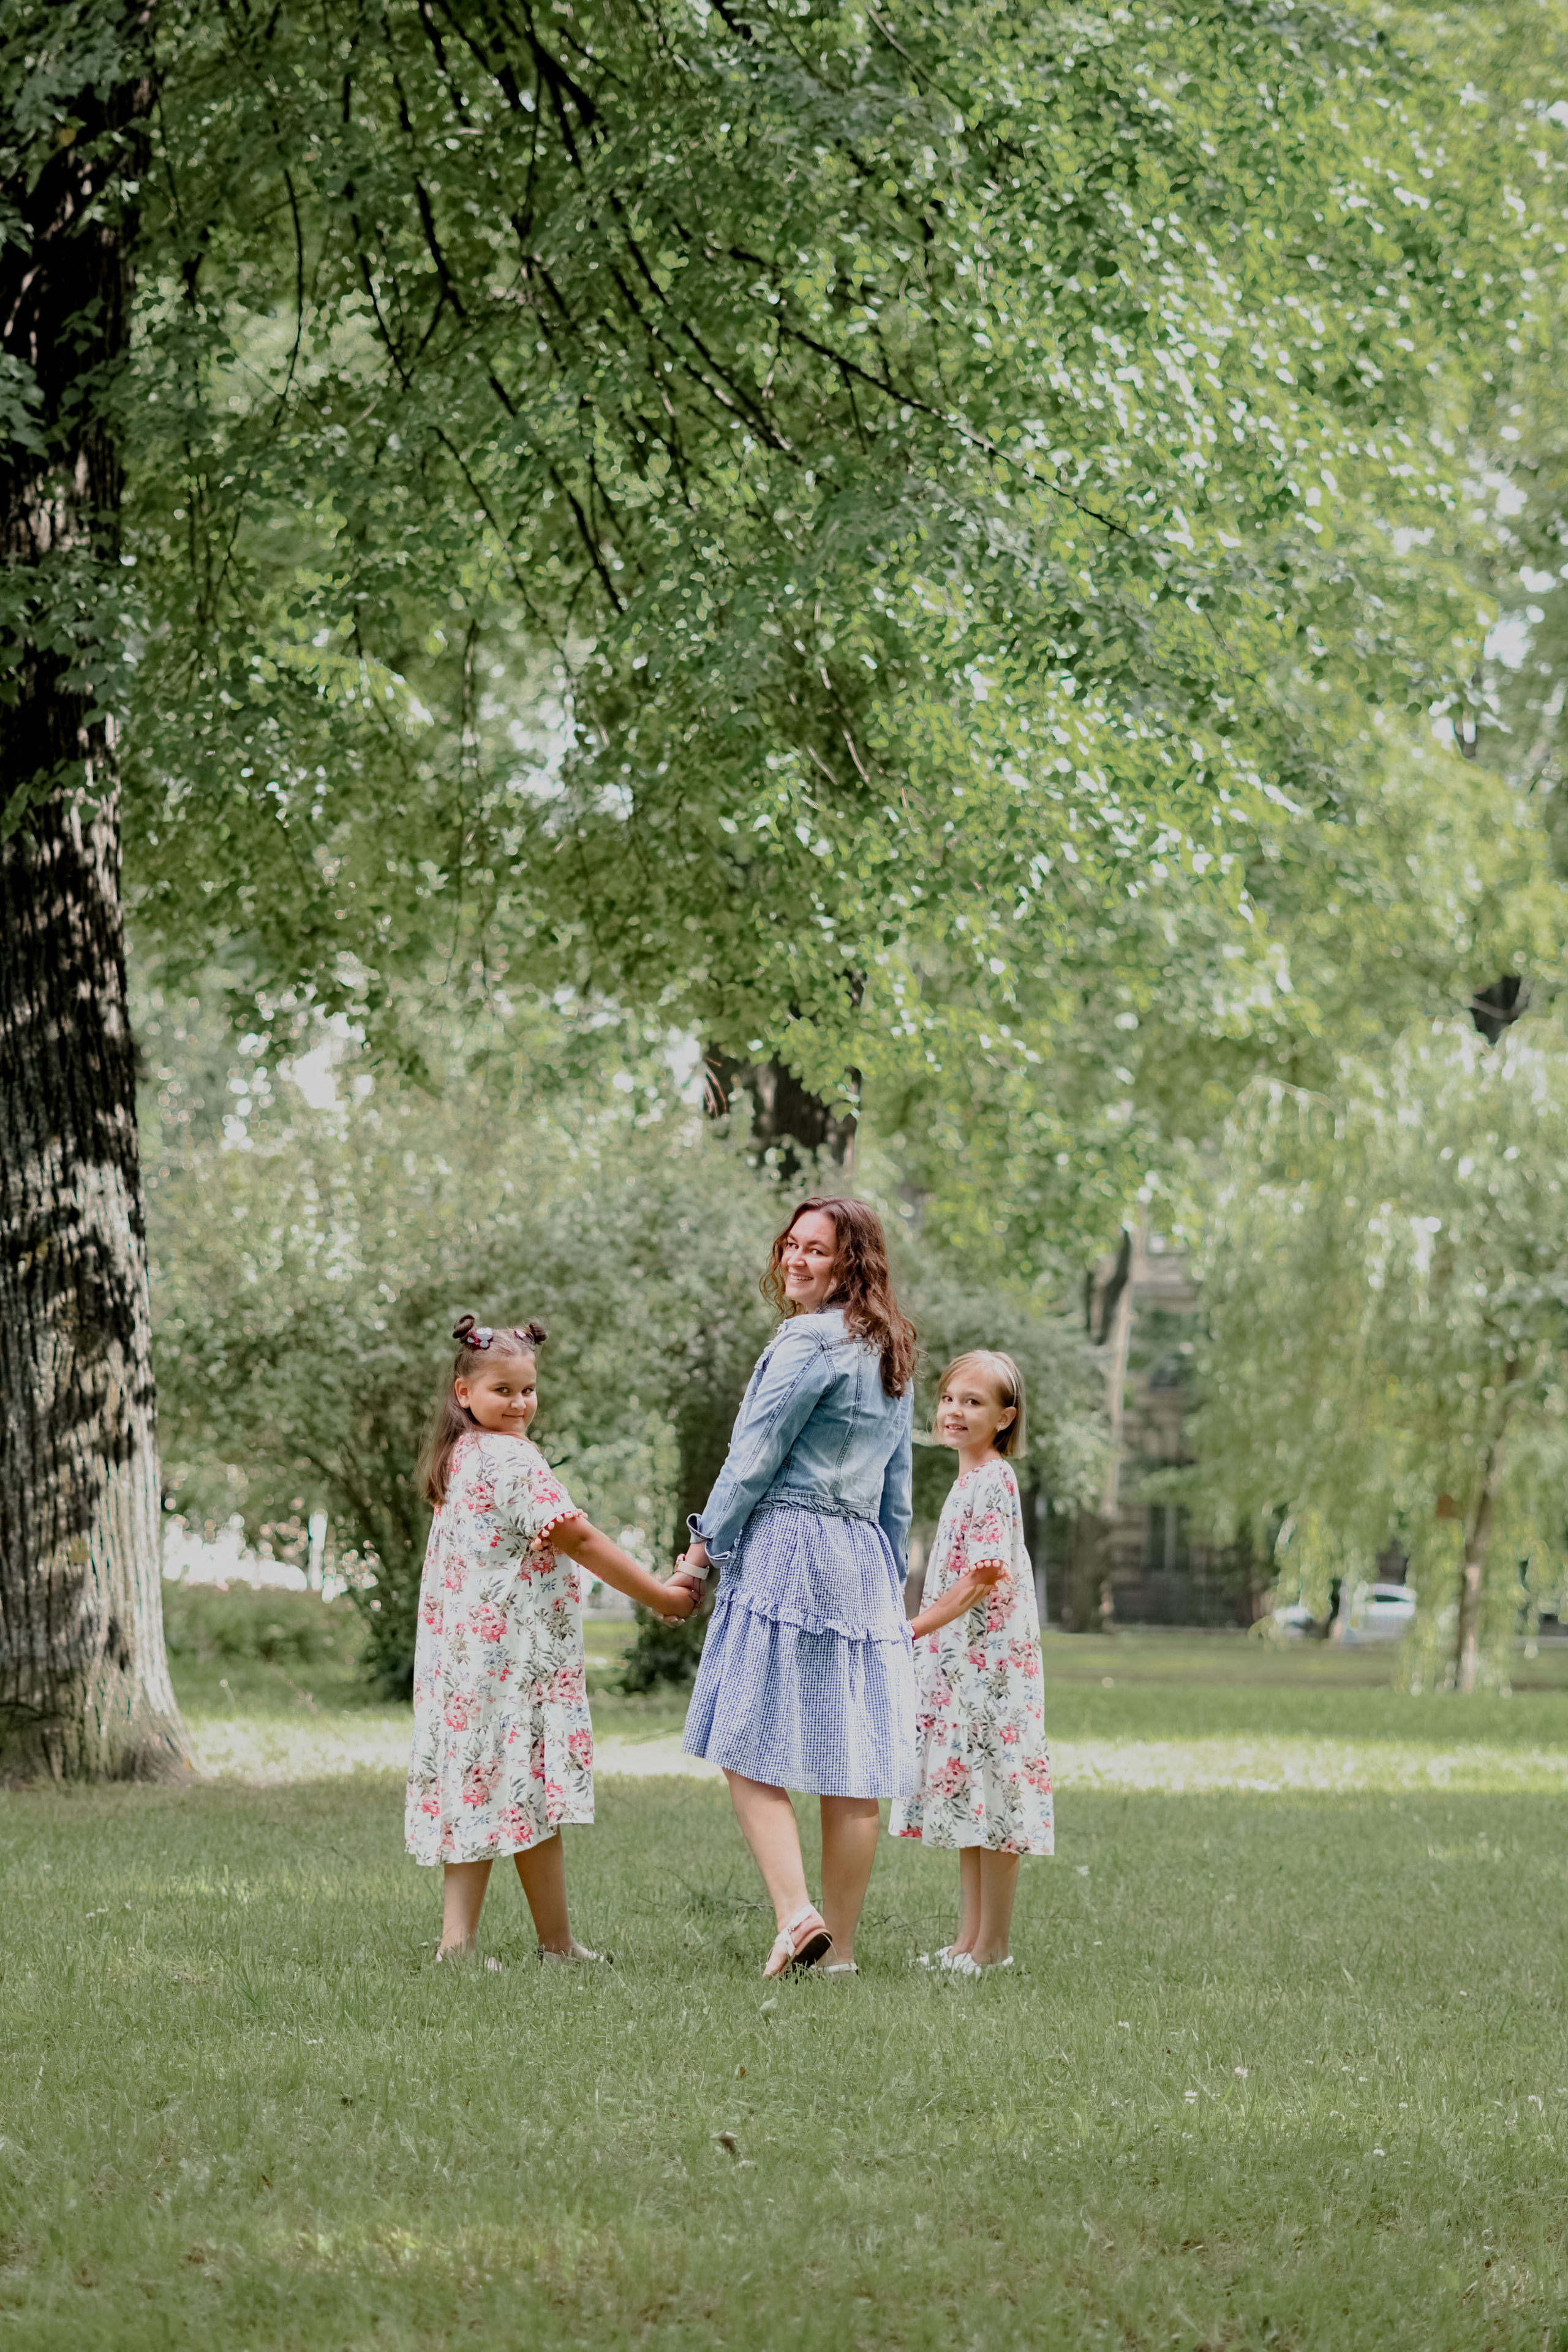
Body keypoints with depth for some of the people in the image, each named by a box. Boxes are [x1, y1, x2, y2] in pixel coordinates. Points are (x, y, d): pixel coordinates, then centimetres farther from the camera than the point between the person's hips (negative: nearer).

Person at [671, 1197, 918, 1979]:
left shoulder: (810, 1342, -9)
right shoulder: (892, 1356, 18)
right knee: (853, 1765, 5)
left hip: (788, 1546, -8)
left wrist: (703, 1547, 0)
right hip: (865, 1562, 8)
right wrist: (889, 1581, 24)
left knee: (750, 1748, -5)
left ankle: (796, 1914, -18)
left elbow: (756, 1455, -9)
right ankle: (838, 1945, 7)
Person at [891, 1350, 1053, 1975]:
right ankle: (969, 1939, 16)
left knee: (992, 1801, -6)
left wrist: (913, 1629, -22)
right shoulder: (970, 1482, 16)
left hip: (990, 1664, -10)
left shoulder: (992, 1483, -13)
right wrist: (921, 1633, 11)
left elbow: (982, 1578, -19)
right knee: (968, 1802, 12)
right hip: (960, 1665, 10)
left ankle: (992, 1946, -4)